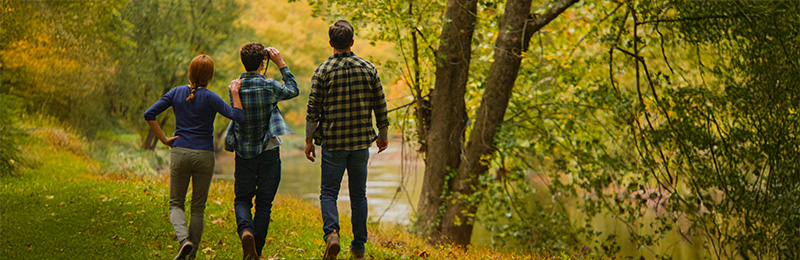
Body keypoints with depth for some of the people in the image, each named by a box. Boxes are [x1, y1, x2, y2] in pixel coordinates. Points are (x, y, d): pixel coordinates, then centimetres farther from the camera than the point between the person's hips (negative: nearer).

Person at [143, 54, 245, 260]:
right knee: (198, 207, 11)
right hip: (204, 156, -1)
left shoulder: (176, 93, 1)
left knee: (176, 204, 13)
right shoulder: (209, 97, -10)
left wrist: (163, 139, 0)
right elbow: (238, 116, -16)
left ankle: (184, 239, -14)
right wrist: (235, 93, -5)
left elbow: (149, 114, -4)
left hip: (179, 153, 2)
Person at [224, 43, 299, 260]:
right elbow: (293, 90, 4)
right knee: (264, 203, 9)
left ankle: (245, 230, -14)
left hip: (244, 154, 2)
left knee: (242, 200, 15)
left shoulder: (234, 87, -6)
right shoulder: (269, 87, -15)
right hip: (269, 153, -2)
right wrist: (281, 63, 6)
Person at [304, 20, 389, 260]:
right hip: (361, 141, 2)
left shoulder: (323, 71, -5)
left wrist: (309, 140, 3)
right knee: (358, 194, 11)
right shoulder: (368, 69, 1)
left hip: (333, 142, -2)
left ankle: (332, 233, -19)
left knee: (328, 192, 6)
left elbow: (313, 109, -5)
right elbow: (380, 106, 5)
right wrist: (383, 135, 17)